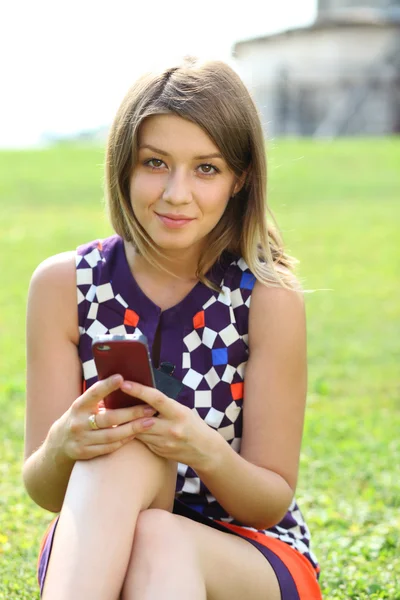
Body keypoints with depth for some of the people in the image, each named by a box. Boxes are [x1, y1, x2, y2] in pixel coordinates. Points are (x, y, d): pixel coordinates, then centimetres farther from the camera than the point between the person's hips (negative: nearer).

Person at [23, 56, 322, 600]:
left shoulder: (269, 297, -11)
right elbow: (43, 491, -4)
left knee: (160, 544, -36)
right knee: (123, 454, -32)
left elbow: (273, 503, -7)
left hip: (251, 556, -1)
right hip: (94, 553, 2)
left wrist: (206, 452, -30)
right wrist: (62, 447, -29)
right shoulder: (64, 285, -5)